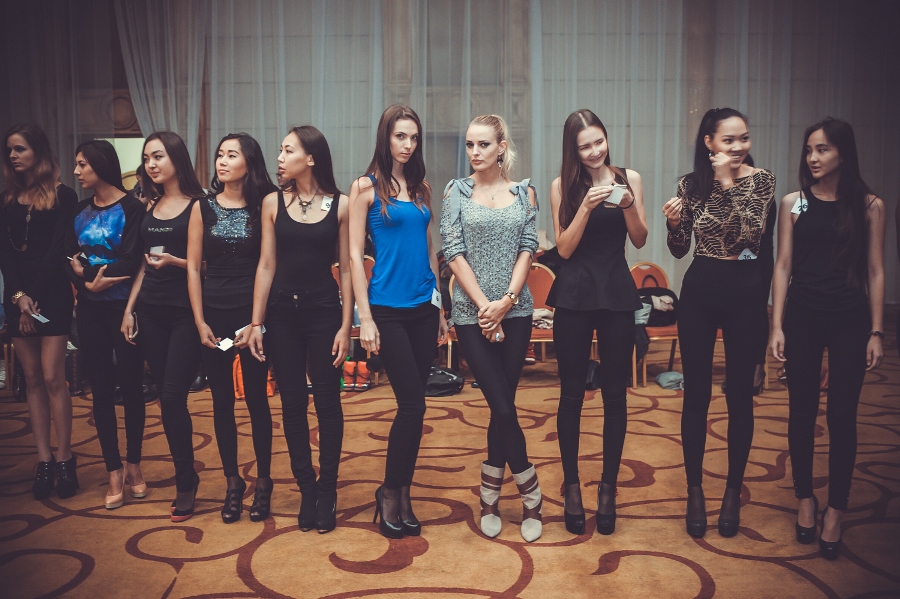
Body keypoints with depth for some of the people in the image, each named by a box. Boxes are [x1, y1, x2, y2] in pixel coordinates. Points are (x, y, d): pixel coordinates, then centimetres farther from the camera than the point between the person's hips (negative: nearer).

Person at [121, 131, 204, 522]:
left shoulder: (199, 204, -6)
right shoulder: (150, 206, 13)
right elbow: (145, 264, 17)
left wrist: (175, 261, -22)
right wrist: (129, 308, 12)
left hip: (185, 312, -6)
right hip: (150, 310, 6)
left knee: (173, 396, -8)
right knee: (167, 397, 7)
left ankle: (185, 483, 6)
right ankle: (185, 475, 19)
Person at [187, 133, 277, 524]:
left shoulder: (263, 207, -1)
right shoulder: (203, 208, 6)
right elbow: (193, 267, 5)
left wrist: (257, 322, -10)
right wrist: (200, 321, -2)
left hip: (252, 314, -2)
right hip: (214, 313, 3)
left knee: (256, 398, 3)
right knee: (222, 400, 7)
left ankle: (263, 482, 17)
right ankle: (232, 483, 20)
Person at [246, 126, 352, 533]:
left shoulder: (339, 205, -2)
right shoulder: (273, 203, 2)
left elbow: (346, 269, -1)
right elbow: (267, 266, 3)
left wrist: (345, 326, -5)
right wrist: (256, 323, 1)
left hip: (324, 311, -2)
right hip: (283, 311, 2)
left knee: (327, 400, 3)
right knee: (293, 401, 7)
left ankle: (327, 490, 17)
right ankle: (307, 489, 20)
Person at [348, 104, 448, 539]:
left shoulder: (421, 188, 12)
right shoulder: (366, 187, -2)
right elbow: (355, 256, -5)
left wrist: (440, 308, 14)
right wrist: (365, 317, -10)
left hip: (424, 307, 5)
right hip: (388, 309, -5)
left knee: (413, 405, 7)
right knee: (413, 404, -7)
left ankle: (402, 494, 20)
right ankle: (390, 492, 13)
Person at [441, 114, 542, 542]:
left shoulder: (523, 192, 8)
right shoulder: (456, 191, 3)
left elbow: (527, 249, 1)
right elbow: (453, 251, -4)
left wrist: (506, 301, -12)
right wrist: (484, 304, -12)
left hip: (515, 311, 2)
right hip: (472, 313, -2)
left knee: (502, 406, 5)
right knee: (503, 407, -4)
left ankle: (489, 496, 21)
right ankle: (530, 494, 14)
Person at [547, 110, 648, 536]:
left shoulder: (629, 178, 4)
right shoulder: (563, 186, 2)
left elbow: (640, 240, 4)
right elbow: (564, 248, -4)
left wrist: (628, 205, -13)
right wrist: (587, 206, -16)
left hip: (617, 293, 1)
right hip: (575, 296, -1)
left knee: (615, 393, 6)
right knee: (572, 393, 5)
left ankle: (608, 487, 19)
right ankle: (571, 486, 18)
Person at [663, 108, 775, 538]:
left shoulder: (761, 180, -3)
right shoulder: (691, 184, 3)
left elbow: (749, 233, -18)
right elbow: (679, 250, 6)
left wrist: (728, 182, -18)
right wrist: (673, 223, -14)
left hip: (744, 291, -1)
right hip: (699, 291, 1)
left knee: (740, 395, 7)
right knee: (696, 395, 6)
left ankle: (733, 491, 23)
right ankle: (695, 490, 20)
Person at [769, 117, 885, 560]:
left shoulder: (869, 206, 2)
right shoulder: (793, 203, 3)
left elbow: (875, 272, 2)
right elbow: (783, 267, 2)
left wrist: (876, 331, -2)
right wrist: (777, 326, -3)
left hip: (850, 319, -1)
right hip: (802, 315, 1)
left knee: (842, 415, 2)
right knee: (802, 410, 9)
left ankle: (835, 512, 15)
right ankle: (805, 498, 25)